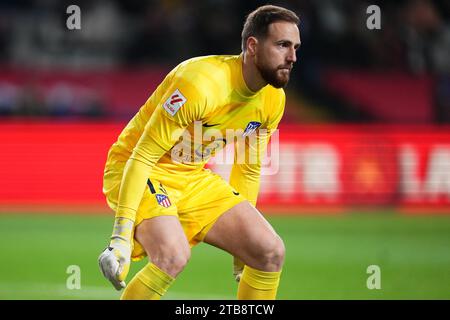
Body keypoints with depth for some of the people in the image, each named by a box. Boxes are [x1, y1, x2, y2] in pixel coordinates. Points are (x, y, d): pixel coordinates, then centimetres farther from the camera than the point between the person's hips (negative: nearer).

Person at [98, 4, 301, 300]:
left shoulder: (273, 99, -3)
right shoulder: (200, 84, -29)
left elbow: (248, 170, 12)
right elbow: (142, 157, -28)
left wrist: (242, 237, 17)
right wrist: (122, 234, -32)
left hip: (194, 177, 8)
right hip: (136, 172, -8)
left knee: (271, 252, -3)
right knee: (173, 255, -33)